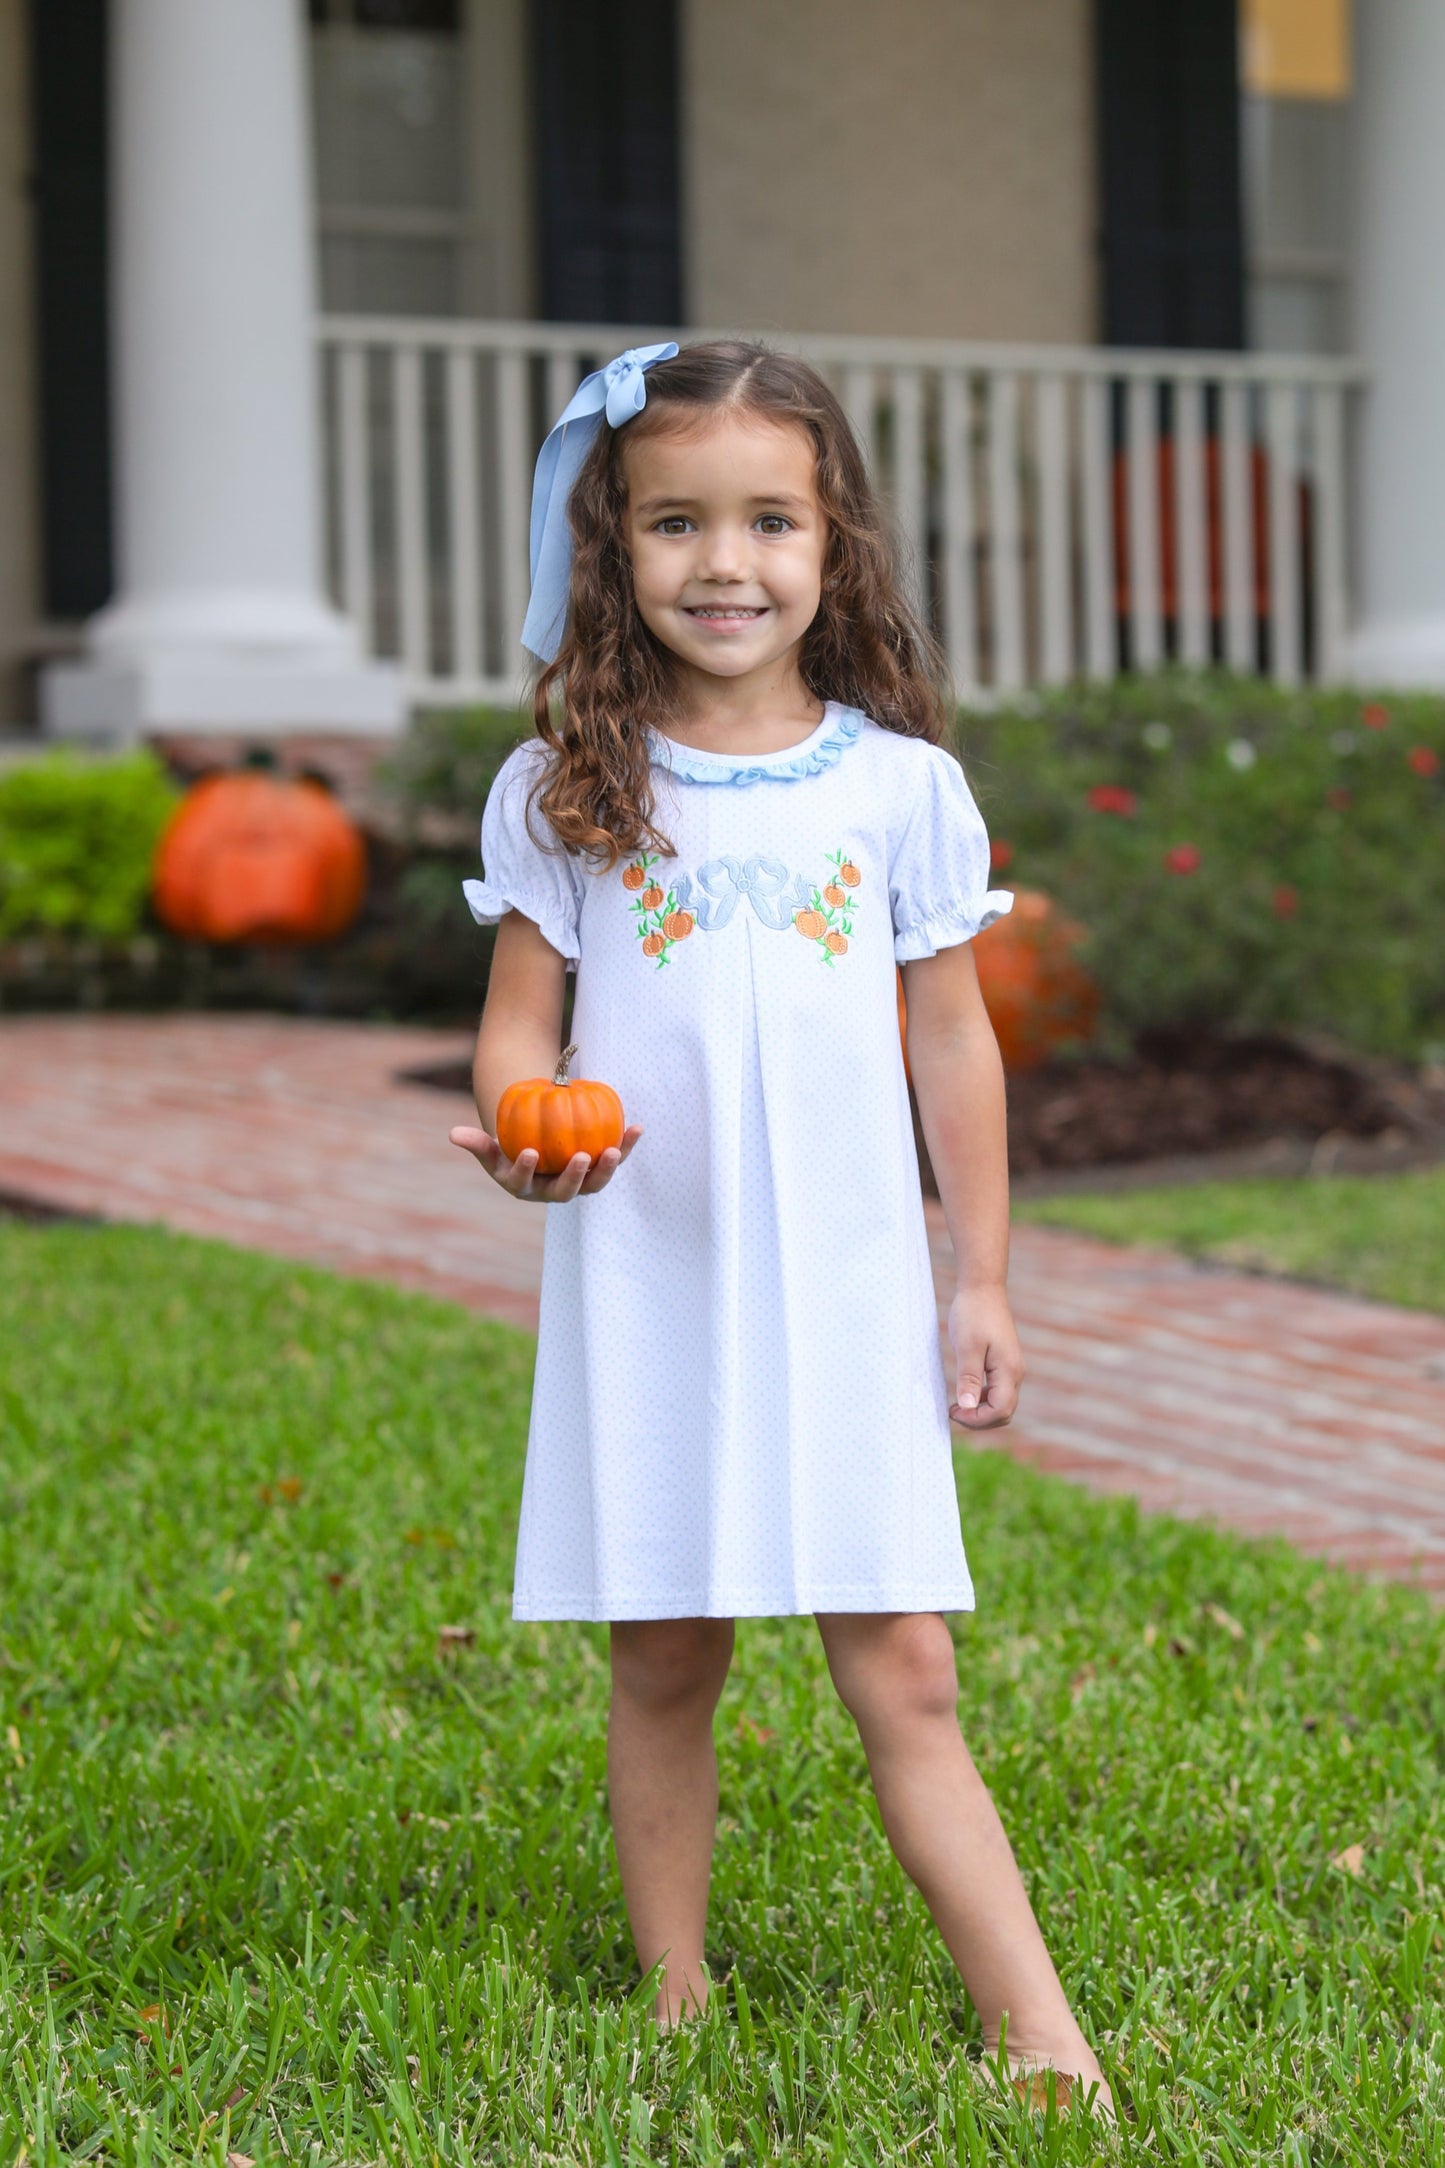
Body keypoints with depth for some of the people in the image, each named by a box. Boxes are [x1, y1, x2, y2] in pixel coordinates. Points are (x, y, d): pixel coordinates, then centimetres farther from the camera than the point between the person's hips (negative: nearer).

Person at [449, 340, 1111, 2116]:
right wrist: (521, 1129, -20)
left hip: (843, 1294, 0)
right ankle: (675, 2009, 21)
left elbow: (950, 1039, 8)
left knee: (902, 1675, -3)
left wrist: (981, 1282, 9)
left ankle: (1043, 2041, -2)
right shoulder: (561, 792, 1)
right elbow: (518, 1020, 3)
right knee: (663, 1666, 8)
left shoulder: (899, 784, 3)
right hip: (642, 1290, 0)